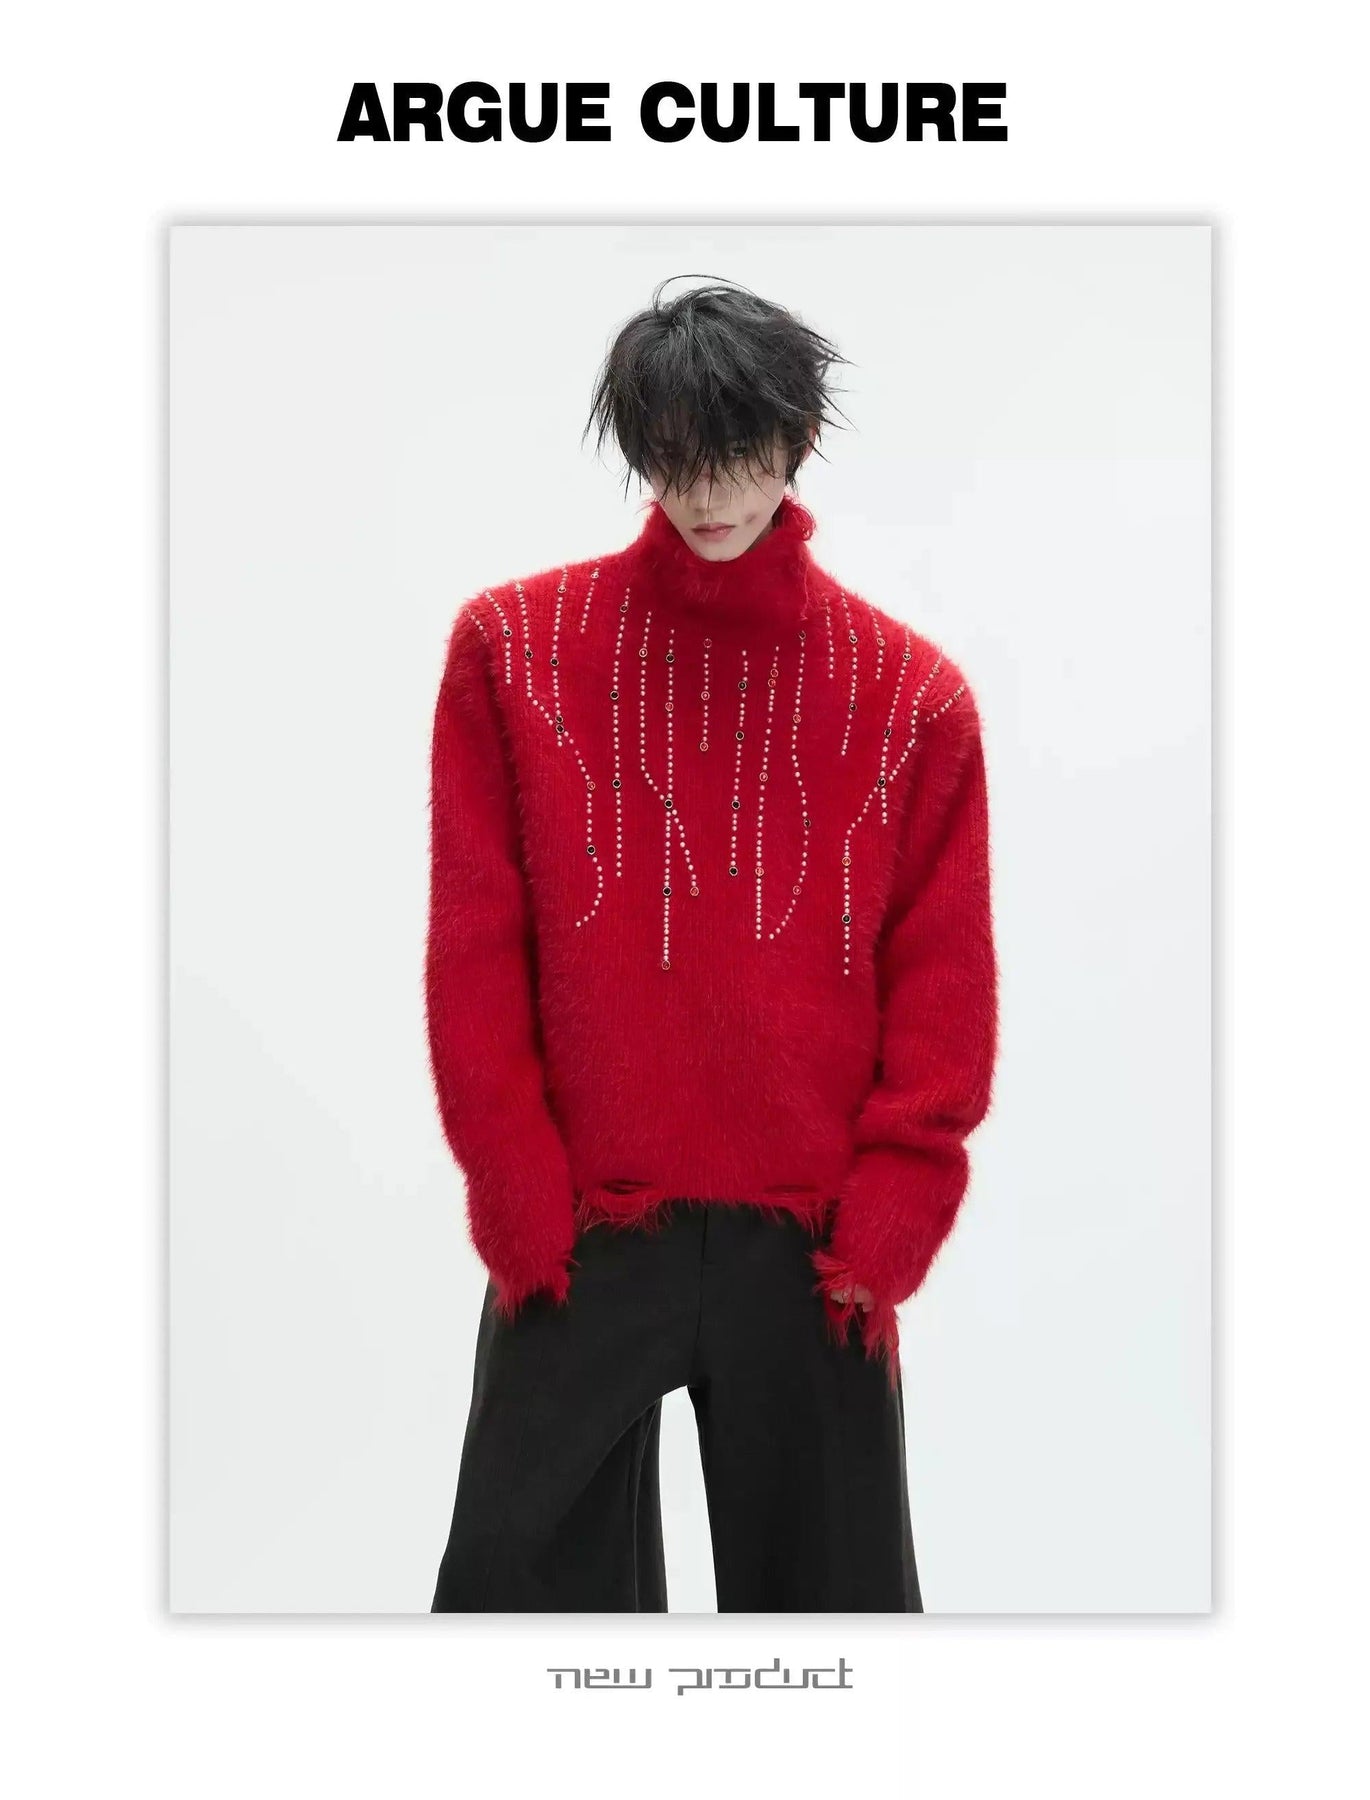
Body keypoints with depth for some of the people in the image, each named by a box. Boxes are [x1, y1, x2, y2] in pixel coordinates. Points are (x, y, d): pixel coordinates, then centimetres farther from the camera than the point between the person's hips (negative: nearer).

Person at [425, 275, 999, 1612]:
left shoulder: (913, 694, 3)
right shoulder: (513, 645, 3)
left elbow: (943, 986, 3)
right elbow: (474, 951, 1)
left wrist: (884, 1225, -6)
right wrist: (521, 1202, -5)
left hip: (812, 1247, 1)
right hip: (577, 1238, 0)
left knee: (830, 1587, 13)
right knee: (525, 1579, 7)